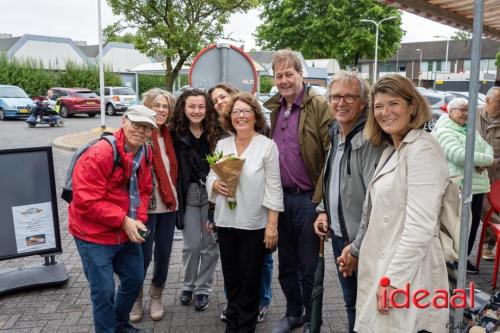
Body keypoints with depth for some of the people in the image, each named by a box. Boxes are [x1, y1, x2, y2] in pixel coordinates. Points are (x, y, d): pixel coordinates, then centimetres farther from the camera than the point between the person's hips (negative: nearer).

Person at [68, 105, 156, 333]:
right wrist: (124, 221, -24)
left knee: (135, 279, 19)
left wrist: (139, 219, -10)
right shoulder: (98, 154, -24)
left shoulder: (145, 153, 1)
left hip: (127, 233, 8)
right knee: (104, 290, 0)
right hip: (94, 235, -8)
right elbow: (86, 202, -26)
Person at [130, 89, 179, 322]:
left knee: (164, 253, 12)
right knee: (144, 255, 3)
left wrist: (174, 196, 12)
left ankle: (156, 297, 32)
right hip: (145, 205, -5)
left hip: (168, 204, 5)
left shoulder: (169, 135, 7)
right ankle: (136, 298, 26)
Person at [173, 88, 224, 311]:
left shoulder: (216, 132, -5)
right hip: (189, 193, 0)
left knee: (210, 243, 8)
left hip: (212, 193, 0)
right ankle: (188, 285, 29)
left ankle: (203, 288, 26)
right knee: (192, 244, 4)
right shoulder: (177, 134, -2)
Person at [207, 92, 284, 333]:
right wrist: (216, 184, -14)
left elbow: (273, 188, -9)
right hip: (225, 221, 4)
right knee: (230, 277, 16)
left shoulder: (267, 146, -7)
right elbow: (211, 176, 10)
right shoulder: (222, 144, 5)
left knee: (250, 279, 8)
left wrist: (272, 225, -12)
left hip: (255, 224, -4)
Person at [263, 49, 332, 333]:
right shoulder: (272, 108, 9)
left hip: (308, 199, -6)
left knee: (309, 265, 6)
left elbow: (331, 156, -15)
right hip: (280, 197, 6)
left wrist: (320, 198, -17)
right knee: (286, 263, 18)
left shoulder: (320, 106, -10)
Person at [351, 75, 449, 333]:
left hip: (405, 276, -9)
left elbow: (420, 227, -22)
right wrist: (357, 248, 20)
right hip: (382, 266, 9)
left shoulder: (423, 150, -16)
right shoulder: (391, 150, 12)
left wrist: (393, 281, -21)